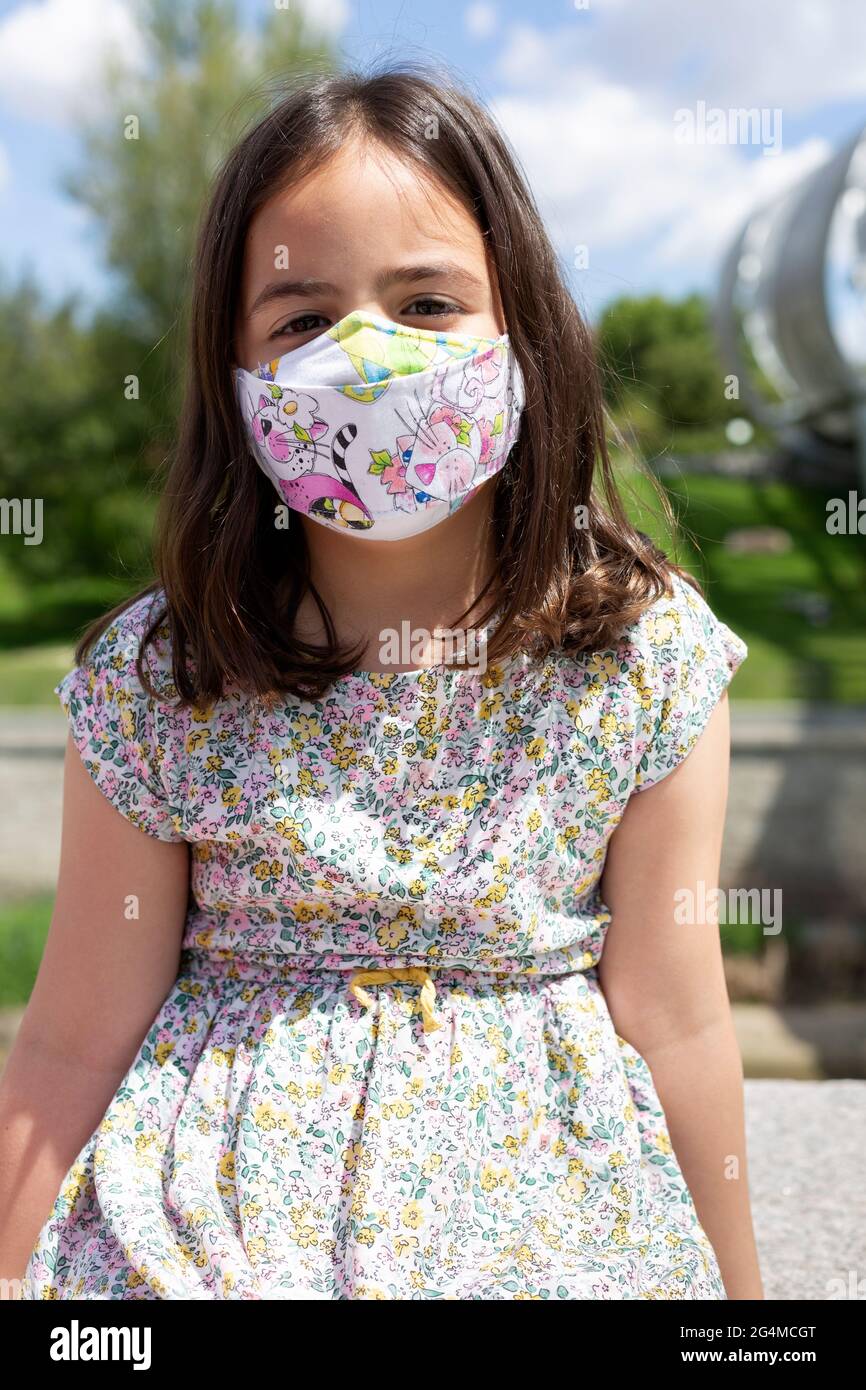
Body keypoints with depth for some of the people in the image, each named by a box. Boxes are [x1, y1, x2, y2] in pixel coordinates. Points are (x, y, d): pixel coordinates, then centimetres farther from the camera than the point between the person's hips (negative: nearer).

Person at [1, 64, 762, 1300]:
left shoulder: (647, 654, -13)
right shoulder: (153, 679, -13)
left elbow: (673, 1023, -5)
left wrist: (735, 1285, 4)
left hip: (543, 1207, 1)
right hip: (218, 1224, 0)